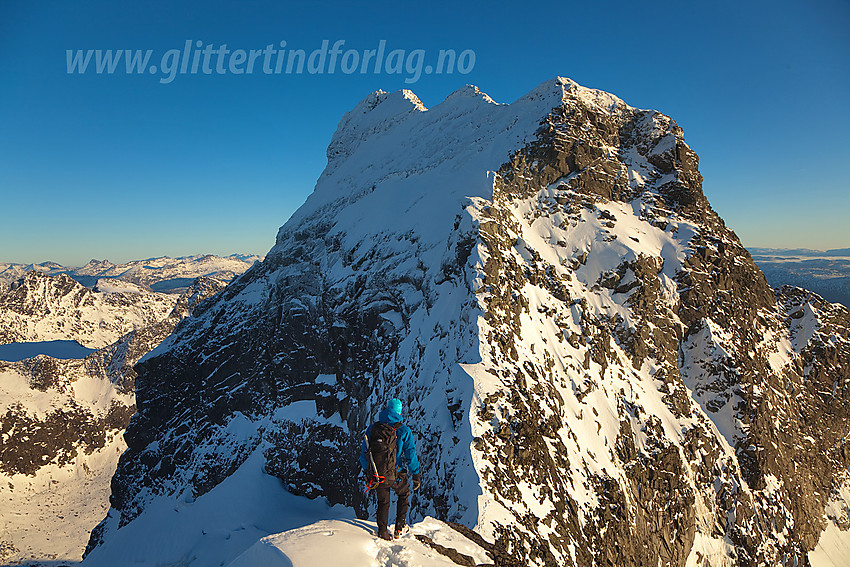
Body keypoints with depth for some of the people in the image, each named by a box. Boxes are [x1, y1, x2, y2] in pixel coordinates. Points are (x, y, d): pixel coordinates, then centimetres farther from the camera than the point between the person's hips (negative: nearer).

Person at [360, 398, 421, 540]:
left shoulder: (372, 428, -1)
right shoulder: (404, 430, -10)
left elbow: (363, 454, 7)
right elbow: (410, 454, -8)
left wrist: (367, 472, 21)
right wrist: (416, 475, 3)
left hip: (376, 475, 2)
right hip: (396, 475, -2)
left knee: (383, 502, 26)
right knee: (404, 494, 28)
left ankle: (383, 531, 29)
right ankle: (400, 527, 28)